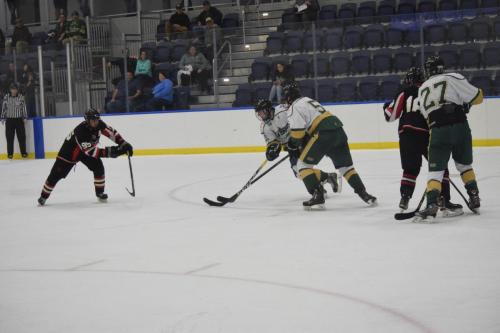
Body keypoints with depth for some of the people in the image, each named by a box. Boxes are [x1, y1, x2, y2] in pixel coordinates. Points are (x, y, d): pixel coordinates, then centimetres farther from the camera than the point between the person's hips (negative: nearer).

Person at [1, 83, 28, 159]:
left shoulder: (21, 97, -2)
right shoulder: (6, 97, 0)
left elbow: (24, 107, 1)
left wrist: (25, 117, -3)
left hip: (19, 119, 0)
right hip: (9, 120, 1)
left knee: (21, 136, 1)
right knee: (9, 137, 2)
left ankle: (23, 153, 10)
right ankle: (10, 153, 8)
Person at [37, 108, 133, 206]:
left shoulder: (99, 124, -21)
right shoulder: (80, 131, -40)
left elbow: (111, 132, -10)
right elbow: (90, 151, -43)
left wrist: (123, 143, -23)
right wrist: (109, 152, -49)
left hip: (86, 148, 6)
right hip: (70, 151, -5)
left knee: (98, 167, -14)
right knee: (57, 174, -3)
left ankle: (100, 192, 2)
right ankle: (44, 196, 13)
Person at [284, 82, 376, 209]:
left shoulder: (295, 107, 1)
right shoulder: (308, 100, 29)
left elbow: (297, 132, -9)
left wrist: (294, 143, 10)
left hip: (324, 134, -8)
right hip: (338, 129, 9)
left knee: (303, 164, 2)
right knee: (345, 165, 18)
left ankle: (317, 196, -8)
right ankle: (363, 193, 12)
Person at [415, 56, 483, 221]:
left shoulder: (422, 89, 16)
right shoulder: (454, 78, 2)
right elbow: (477, 97, 2)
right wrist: (464, 103, 22)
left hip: (437, 131, 1)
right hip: (460, 127, 0)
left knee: (435, 170, 2)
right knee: (464, 165, 21)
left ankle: (432, 206, -16)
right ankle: (474, 199, 27)